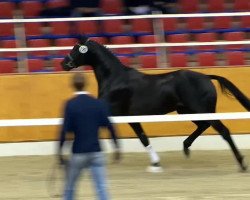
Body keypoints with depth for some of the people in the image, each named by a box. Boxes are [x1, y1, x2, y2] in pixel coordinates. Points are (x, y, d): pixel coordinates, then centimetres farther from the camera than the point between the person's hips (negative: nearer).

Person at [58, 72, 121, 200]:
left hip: (78, 153, -2)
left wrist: (60, 151, -6)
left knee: (69, 188, 15)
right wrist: (116, 147, 8)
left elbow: (65, 130, -12)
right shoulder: (98, 103, 2)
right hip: (96, 152, 2)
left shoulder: (70, 105, -7)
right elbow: (109, 126, 0)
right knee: (102, 189, -1)